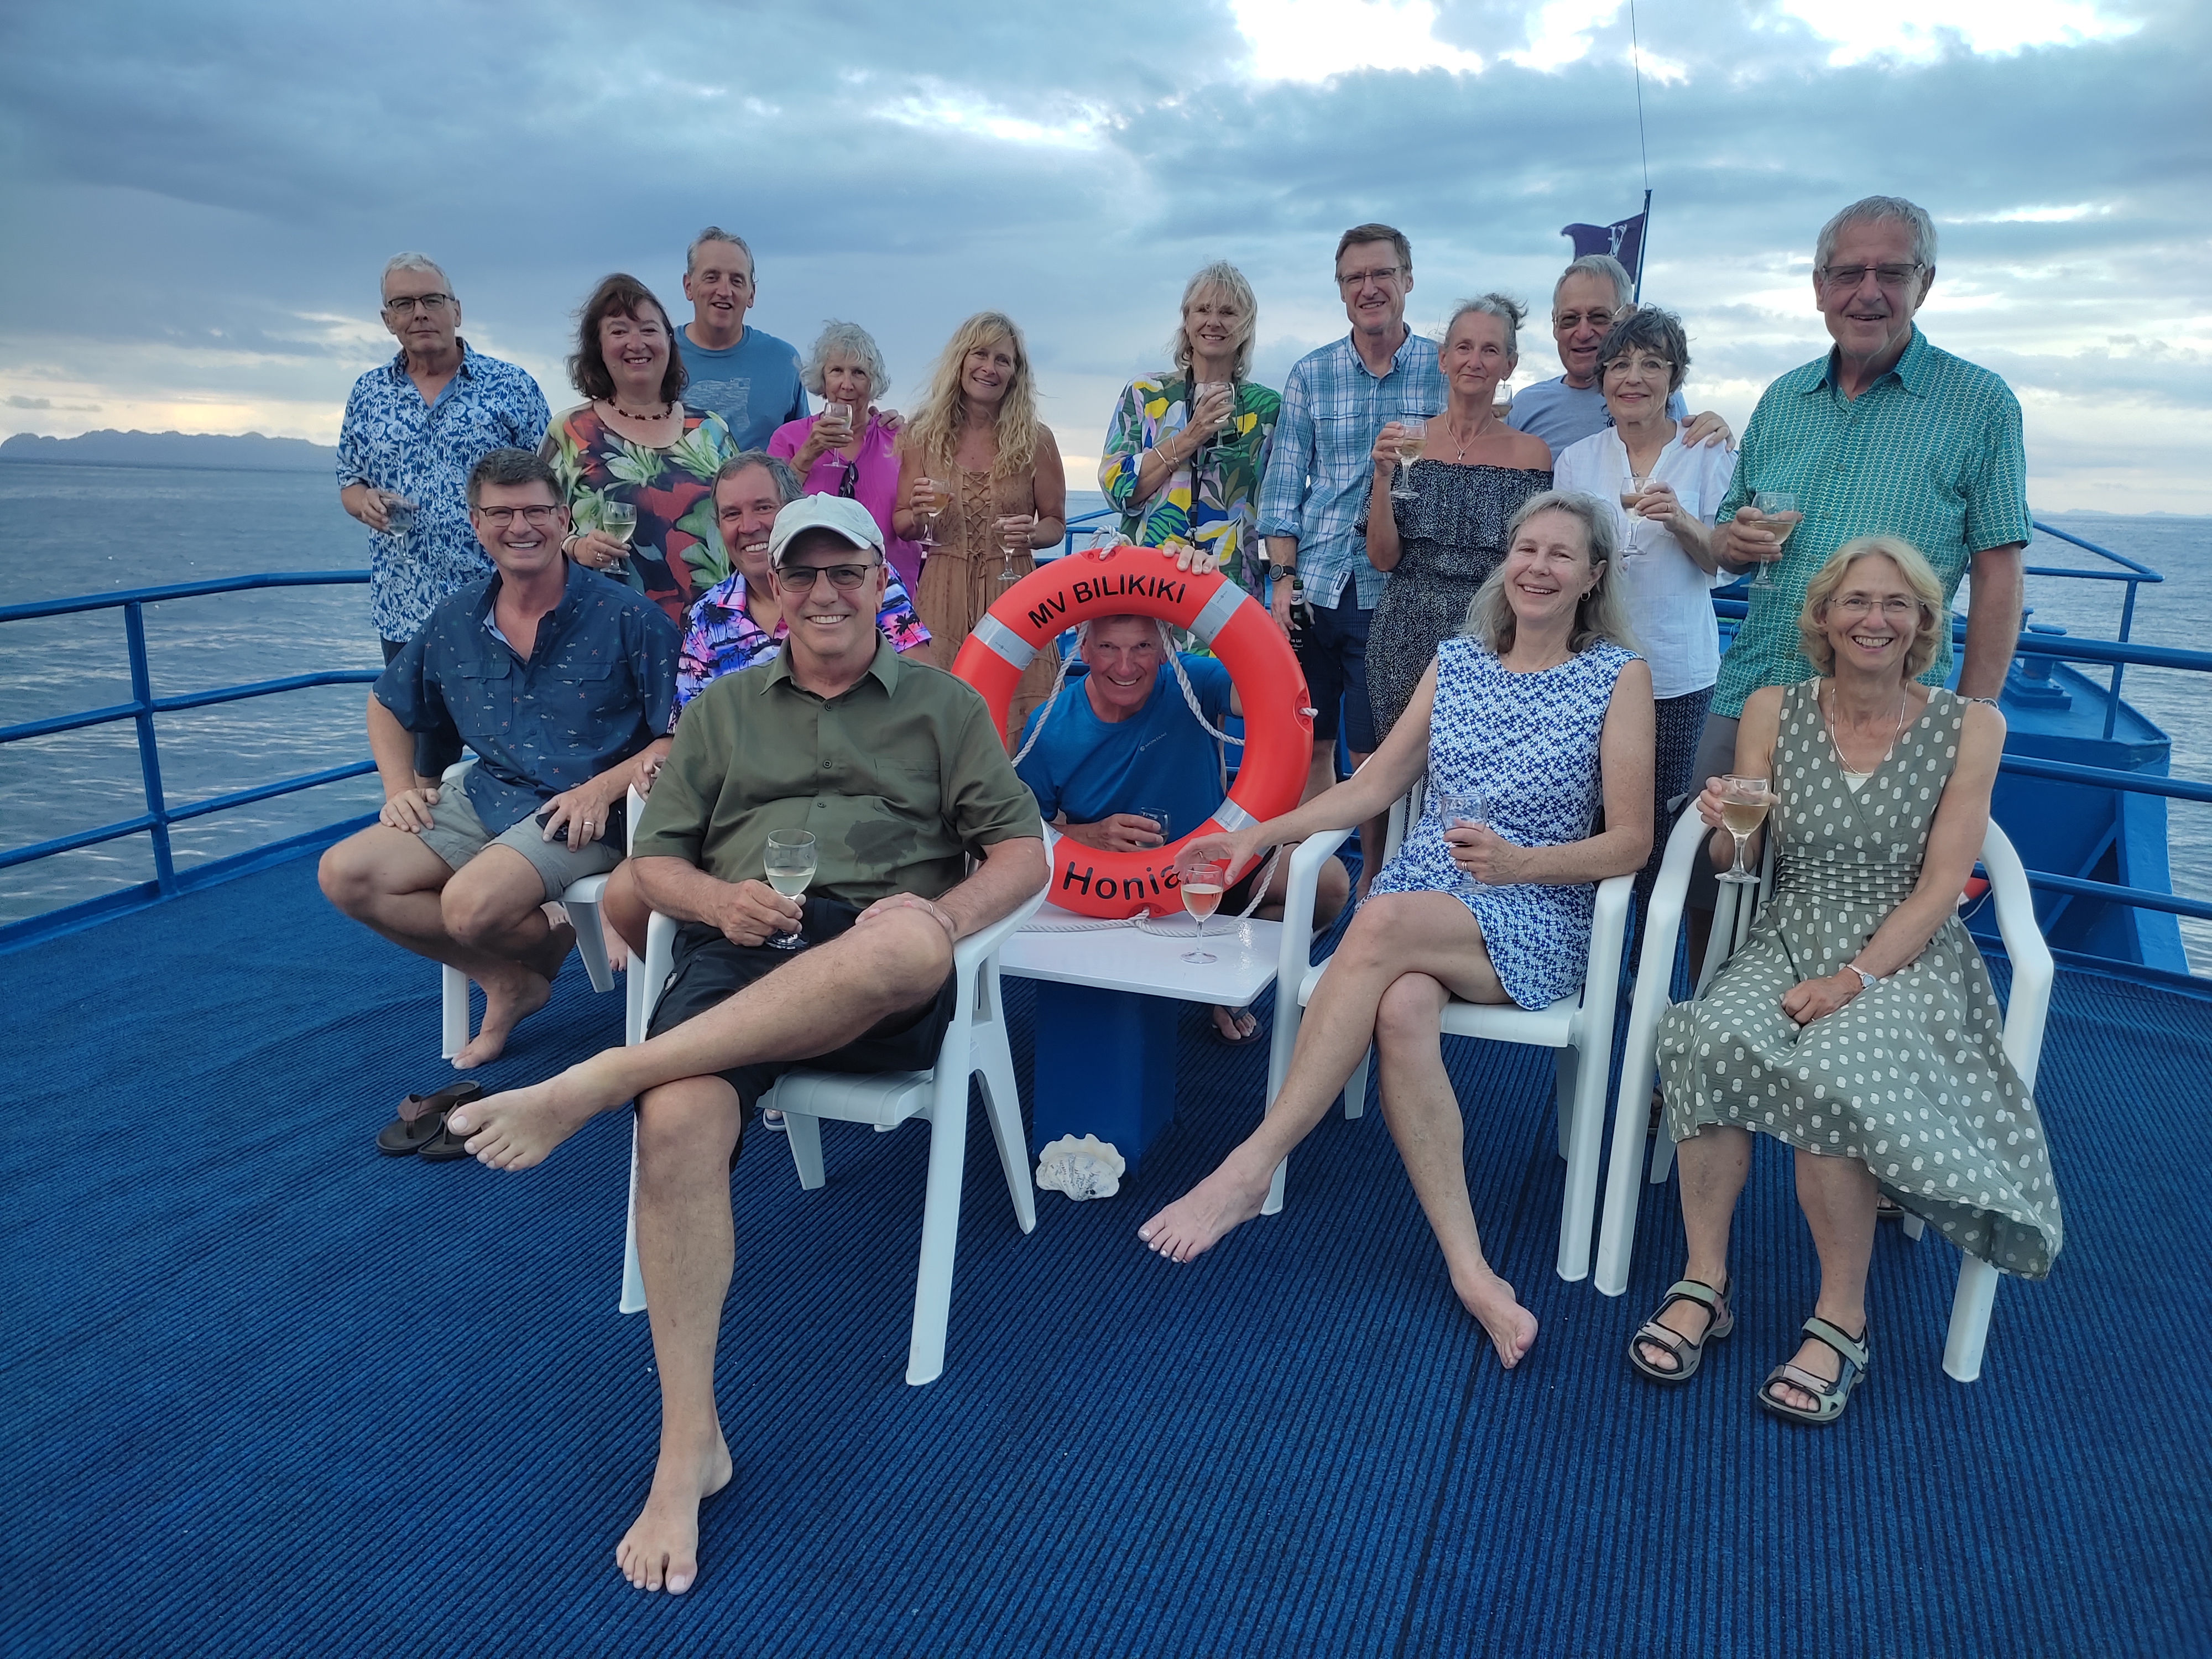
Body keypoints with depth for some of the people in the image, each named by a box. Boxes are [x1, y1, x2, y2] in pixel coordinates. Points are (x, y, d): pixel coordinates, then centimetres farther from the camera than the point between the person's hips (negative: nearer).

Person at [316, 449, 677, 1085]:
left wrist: (604, 788, -21)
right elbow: (388, 705, 25)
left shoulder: (625, 617, -8)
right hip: (483, 801, 6)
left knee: (472, 904, -30)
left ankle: (554, 940, 8)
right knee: (345, 876, -8)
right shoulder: (455, 621, 8)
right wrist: (400, 785, 8)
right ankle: (508, 979, 3)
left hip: (581, 814, -6)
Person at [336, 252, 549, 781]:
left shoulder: (512, 386, 1)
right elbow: (349, 483, 19)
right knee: (427, 746, 9)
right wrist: (365, 502, -6)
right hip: (405, 613, 3)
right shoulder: (367, 394, 12)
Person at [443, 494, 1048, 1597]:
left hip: (883, 989, -1)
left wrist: (944, 916, -13)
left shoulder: (944, 703, 18)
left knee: (906, 943, -40)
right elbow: (655, 860, 18)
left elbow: (1022, 850, 9)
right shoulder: (721, 709, 24)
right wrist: (717, 899, -6)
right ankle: (689, 1444, -18)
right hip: (738, 956, 2)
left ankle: (588, 1083, -35)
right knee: (678, 1120, -31)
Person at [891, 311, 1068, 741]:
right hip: (943, 595, 1)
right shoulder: (924, 435, 5)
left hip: (1013, 592, 0)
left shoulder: (1035, 439, 2)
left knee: (1014, 725, -3)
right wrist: (918, 513, -11)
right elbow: (900, 526, 10)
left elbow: (1056, 522, 10)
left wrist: (1032, 534, -11)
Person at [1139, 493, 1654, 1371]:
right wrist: (1260, 832, 1)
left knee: (1384, 922, -35)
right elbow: (1375, 784, 12)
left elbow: (1630, 841, -1)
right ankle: (1471, 1271, -29)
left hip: (1537, 920, -3)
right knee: (1402, 1011, -33)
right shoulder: (1457, 661, 14)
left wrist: (1520, 863, -19)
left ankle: (1251, 1166, -30)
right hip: (1419, 893, 3)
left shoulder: (1620, 676, 3)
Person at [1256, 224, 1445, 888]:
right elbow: (1284, 485, 8)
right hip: (1314, 588, 2)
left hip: (1394, 593, -2)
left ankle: (1372, 884, 16)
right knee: (1308, 745, 8)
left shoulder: (1445, 372, 3)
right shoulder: (1310, 374, 8)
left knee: (1373, 754, 0)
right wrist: (1284, 578, -1)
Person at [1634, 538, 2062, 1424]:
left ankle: (1842, 1321, -15)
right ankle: (1704, 1282, -18)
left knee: (1831, 1070, -33)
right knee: (1716, 1039, -31)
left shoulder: (1969, 727, 2)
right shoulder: (1772, 711, 6)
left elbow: (1938, 888, -4)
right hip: (1787, 941, 2)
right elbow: (1734, 862, 7)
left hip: (1907, 956, -2)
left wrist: (1856, 977, -17)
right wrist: (1727, 825, -17)